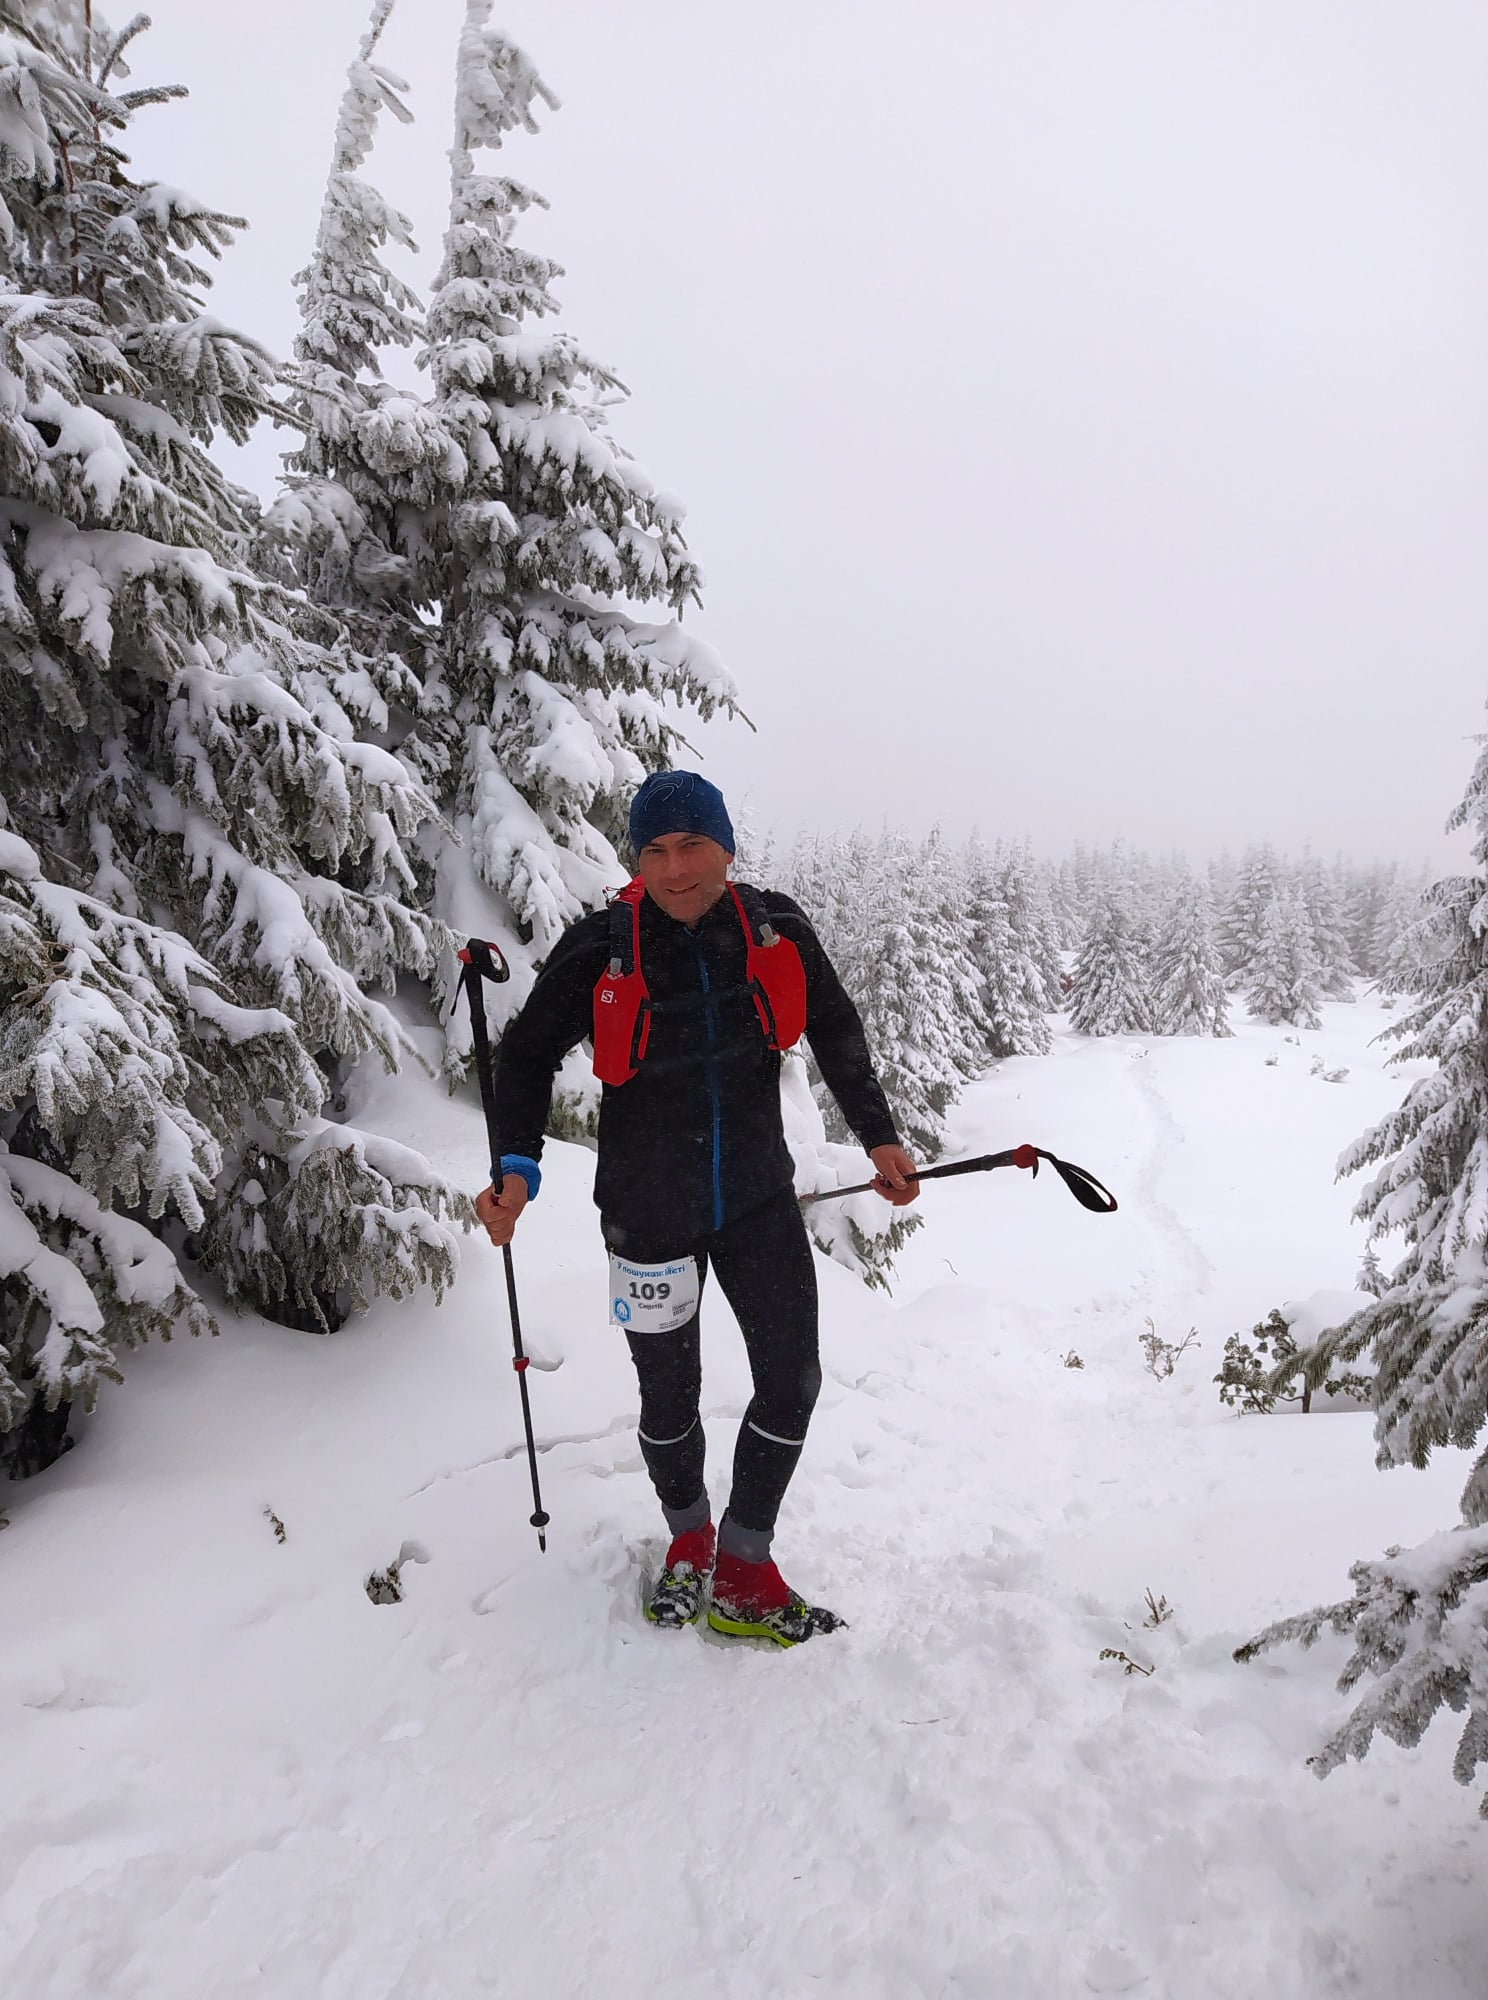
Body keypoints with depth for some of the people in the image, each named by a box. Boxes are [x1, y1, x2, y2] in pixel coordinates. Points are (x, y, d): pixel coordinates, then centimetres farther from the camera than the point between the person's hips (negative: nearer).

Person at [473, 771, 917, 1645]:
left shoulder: (777, 929, -8)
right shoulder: (601, 948, -15)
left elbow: (837, 1032, 8)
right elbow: (529, 1055, -4)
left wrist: (879, 1136, 7)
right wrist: (518, 1166, -17)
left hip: (759, 1196, 2)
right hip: (649, 1208, -2)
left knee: (793, 1381, 2)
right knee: (669, 1396, 13)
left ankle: (744, 1574, 21)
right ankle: (689, 1537, 42)